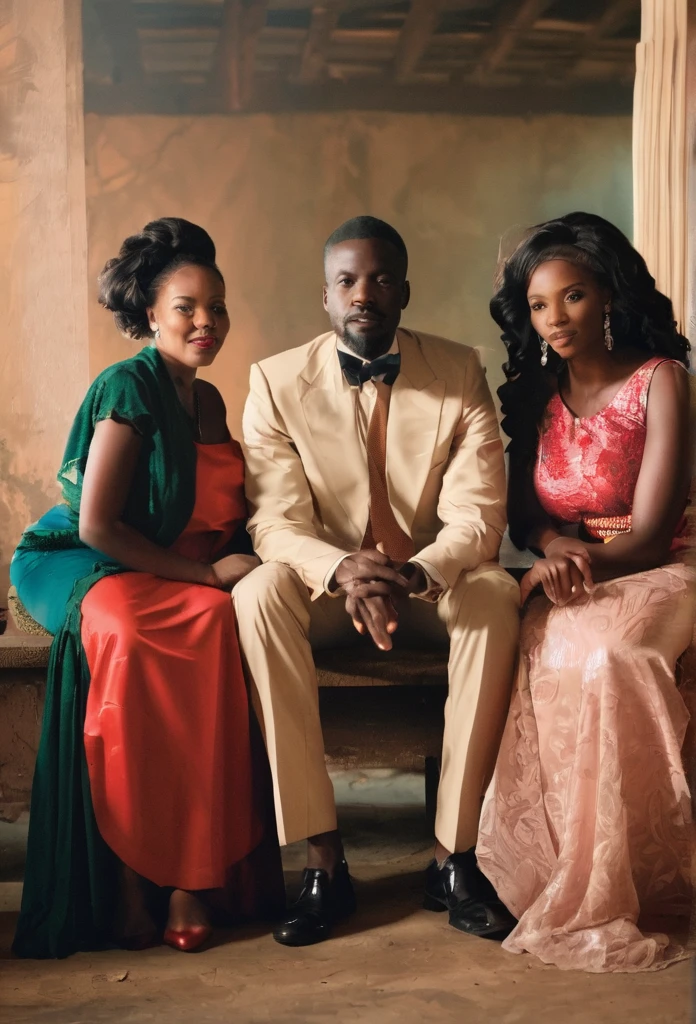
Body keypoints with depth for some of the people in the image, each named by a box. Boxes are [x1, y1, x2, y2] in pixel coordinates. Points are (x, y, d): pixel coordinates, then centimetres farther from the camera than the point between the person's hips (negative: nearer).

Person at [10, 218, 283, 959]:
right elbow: (96, 523, -14)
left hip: (194, 582, 5)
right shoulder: (128, 387, -6)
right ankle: (131, 877, -27)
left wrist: (246, 562, 0)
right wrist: (208, 574, -14)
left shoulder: (209, 400, 17)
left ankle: (194, 878, -25)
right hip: (103, 573, -5)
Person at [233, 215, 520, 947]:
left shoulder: (460, 374, -4)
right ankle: (323, 861, -29)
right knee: (258, 595, -32)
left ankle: (455, 855, -24)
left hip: (433, 584, 0)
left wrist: (413, 574, -33)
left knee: (496, 594, -33)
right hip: (327, 585, 0)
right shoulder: (276, 382, -5)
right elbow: (275, 523, -11)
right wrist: (343, 571, -34)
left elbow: (477, 515, -11)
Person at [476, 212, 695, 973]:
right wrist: (555, 544, -11)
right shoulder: (532, 391, 11)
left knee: (602, 657, -36)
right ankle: (561, 878, -19)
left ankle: (596, 895, -23)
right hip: (566, 580, 4)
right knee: (546, 657, -31)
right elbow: (523, 514, 11)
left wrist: (577, 567, -22)